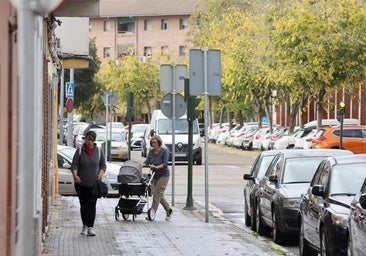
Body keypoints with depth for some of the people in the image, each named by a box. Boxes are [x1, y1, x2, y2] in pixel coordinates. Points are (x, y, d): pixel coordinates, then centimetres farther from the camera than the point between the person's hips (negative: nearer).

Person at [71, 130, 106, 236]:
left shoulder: (98, 151, 6)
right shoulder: (80, 151, 0)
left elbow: (103, 165, 12)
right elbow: (74, 165, -4)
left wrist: (100, 173, -8)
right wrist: (75, 175, -23)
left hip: (94, 183, 0)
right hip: (81, 183, 0)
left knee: (92, 205, -6)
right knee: (83, 204, 6)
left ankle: (90, 227, -6)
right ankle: (84, 226, 17)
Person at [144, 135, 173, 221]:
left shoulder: (164, 151, -10)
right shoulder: (151, 151, 5)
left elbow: (165, 164, -19)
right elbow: (147, 161, -4)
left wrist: (156, 167, -34)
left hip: (163, 175, -6)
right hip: (155, 175, 6)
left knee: (157, 193, -14)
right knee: (160, 195, 9)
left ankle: (152, 212, -17)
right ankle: (168, 210, 25)